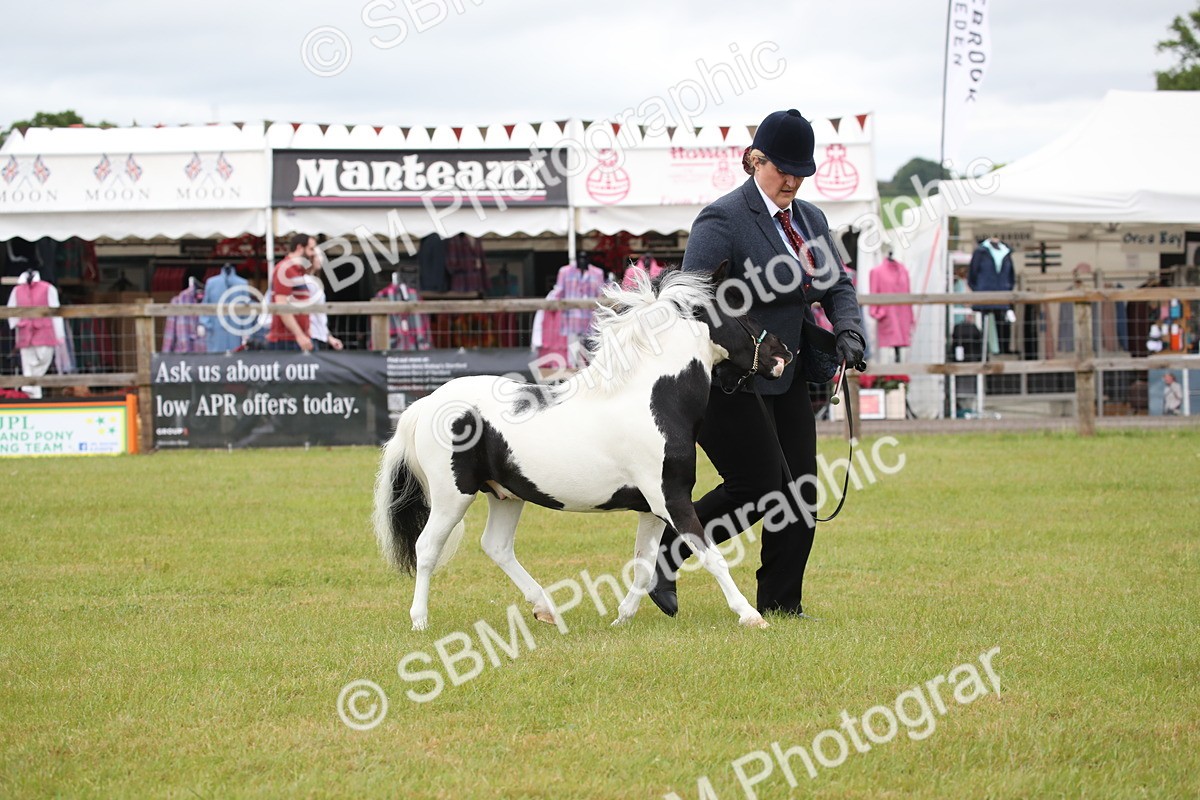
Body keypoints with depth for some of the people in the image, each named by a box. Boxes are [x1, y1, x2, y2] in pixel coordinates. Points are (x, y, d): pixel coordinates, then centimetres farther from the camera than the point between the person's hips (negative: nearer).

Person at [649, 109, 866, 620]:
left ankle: (781, 604, 11)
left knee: (799, 491, 3)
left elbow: (837, 285, 13)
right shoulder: (722, 220, -13)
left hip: (789, 379, 8)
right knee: (757, 485, -11)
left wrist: (849, 331, -8)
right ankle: (663, 553, 7)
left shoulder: (811, 219, 12)